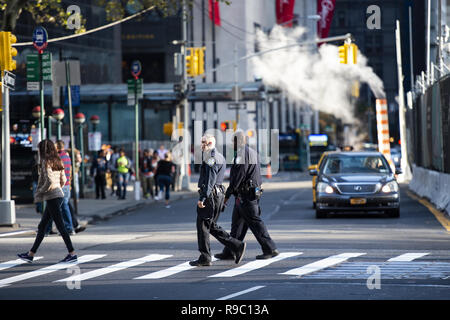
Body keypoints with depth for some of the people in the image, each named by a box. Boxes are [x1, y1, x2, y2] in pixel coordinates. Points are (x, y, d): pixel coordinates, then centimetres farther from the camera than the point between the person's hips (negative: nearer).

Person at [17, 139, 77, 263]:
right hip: (59, 195, 9)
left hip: (52, 197, -9)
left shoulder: (46, 162, -12)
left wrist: (39, 193, -8)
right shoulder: (57, 161, 13)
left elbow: (49, 181, -21)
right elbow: (63, 180, 16)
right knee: (42, 226, 13)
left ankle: (72, 253, -6)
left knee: (60, 226, -7)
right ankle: (31, 254, 18)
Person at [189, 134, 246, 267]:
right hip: (219, 194, 10)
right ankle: (237, 246, 7)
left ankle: (204, 258, 0)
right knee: (212, 226, 15)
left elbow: (210, 179, -21)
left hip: (210, 195, -10)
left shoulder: (211, 157, -13)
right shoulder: (220, 157, 19)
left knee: (203, 226, -3)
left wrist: (202, 198, -24)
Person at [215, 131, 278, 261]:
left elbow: (239, 175, -19)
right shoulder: (252, 152, 18)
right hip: (254, 192, 10)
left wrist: (228, 194, -15)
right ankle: (229, 252, 15)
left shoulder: (242, 153, -13)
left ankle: (270, 249, -8)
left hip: (245, 194, -10)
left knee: (255, 222, -8)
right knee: (237, 223, 12)